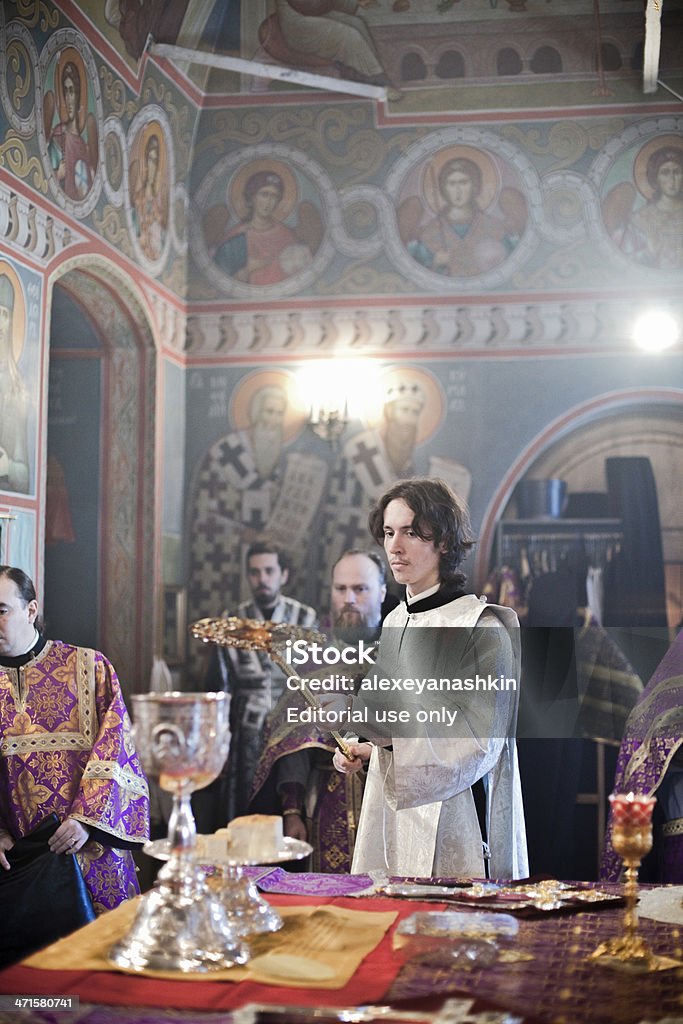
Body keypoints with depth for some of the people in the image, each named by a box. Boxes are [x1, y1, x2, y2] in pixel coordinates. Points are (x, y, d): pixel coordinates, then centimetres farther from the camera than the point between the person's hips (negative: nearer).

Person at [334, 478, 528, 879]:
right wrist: (362, 752, 3)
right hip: (392, 814, 7)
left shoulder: (483, 627, -10)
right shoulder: (395, 622, 12)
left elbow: (479, 741, -17)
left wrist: (389, 734, -22)